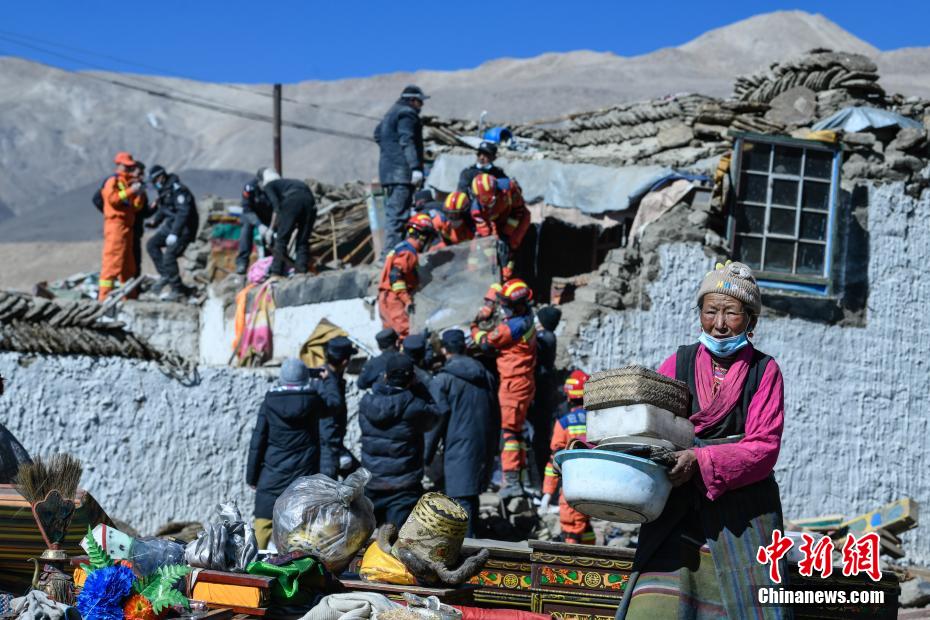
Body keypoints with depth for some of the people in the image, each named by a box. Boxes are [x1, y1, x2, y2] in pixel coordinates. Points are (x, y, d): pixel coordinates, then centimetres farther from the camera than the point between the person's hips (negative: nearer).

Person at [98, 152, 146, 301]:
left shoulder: (129, 183, 22)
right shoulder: (112, 181, -1)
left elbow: (136, 207, 18)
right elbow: (112, 198, -19)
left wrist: (140, 194, 2)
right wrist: (131, 191, -20)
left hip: (128, 225, 9)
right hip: (116, 223, -9)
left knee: (128, 262, 12)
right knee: (113, 258, -14)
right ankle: (104, 294, -16)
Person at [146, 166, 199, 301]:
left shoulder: (178, 189, -20)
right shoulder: (164, 191, 11)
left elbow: (184, 212, -28)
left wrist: (174, 234, -31)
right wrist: (155, 222, 13)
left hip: (184, 229, -10)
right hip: (171, 226, 10)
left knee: (169, 256, -14)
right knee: (152, 244, 5)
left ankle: (177, 290, -5)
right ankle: (166, 275, 6)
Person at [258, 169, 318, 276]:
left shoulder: (268, 186, 21)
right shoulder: (286, 182, 39)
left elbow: (276, 204, 3)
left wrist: (272, 228, 4)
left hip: (293, 200, -5)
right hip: (309, 199, 5)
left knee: (281, 239, 2)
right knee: (303, 241, 10)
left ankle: (276, 272, -4)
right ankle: (301, 271, 1)